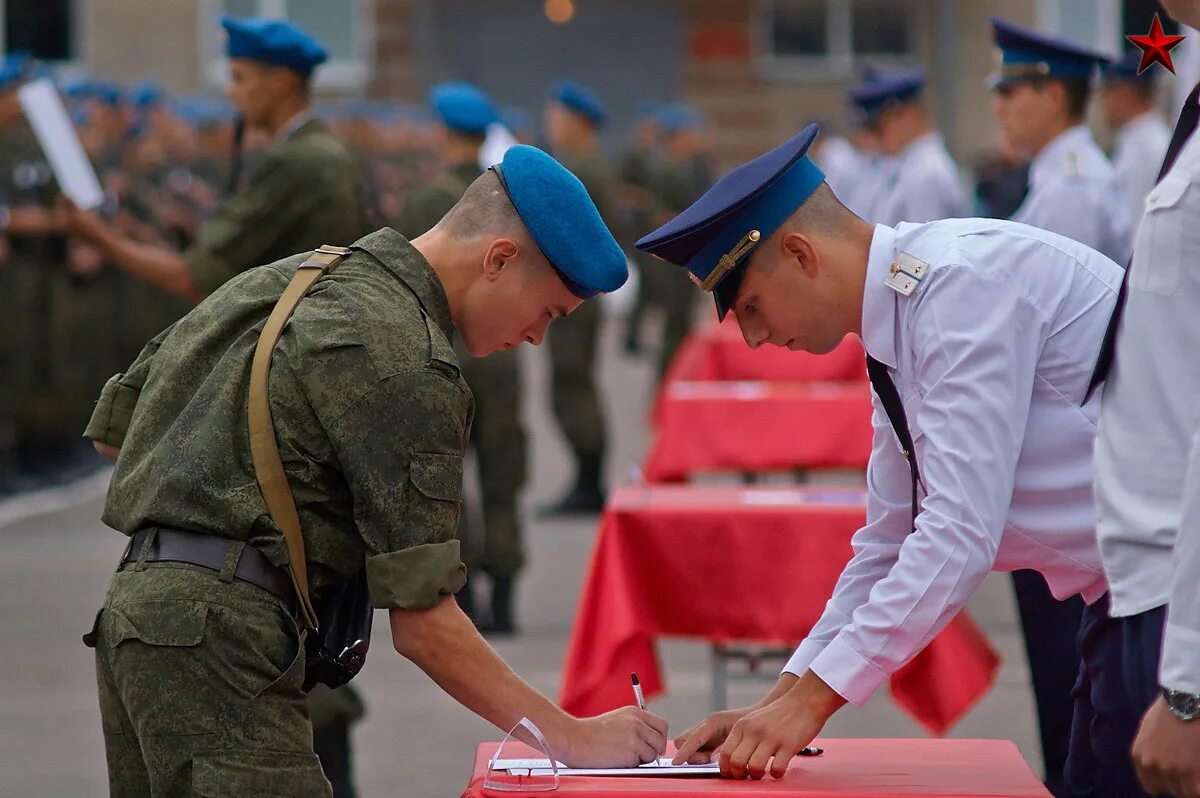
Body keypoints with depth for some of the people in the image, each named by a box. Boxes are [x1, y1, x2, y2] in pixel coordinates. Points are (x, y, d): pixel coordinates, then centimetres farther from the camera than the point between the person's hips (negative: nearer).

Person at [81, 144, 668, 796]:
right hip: (219, 629, -10)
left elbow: (111, 431, 22)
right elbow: (422, 624, -13)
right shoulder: (407, 361, -11)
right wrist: (572, 738, -8)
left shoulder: (286, 278, 17)